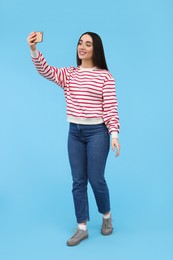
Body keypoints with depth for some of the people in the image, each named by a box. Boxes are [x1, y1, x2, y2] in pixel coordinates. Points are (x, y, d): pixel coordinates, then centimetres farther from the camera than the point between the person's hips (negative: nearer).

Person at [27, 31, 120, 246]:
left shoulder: (105, 76, -5)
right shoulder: (68, 74, 7)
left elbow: (111, 107, -8)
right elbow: (46, 71, -10)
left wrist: (114, 134, -17)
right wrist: (33, 49, -26)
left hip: (97, 132, -4)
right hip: (74, 132, 4)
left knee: (96, 179, 2)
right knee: (78, 181, 7)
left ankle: (106, 216, 31)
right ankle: (82, 228, 19)